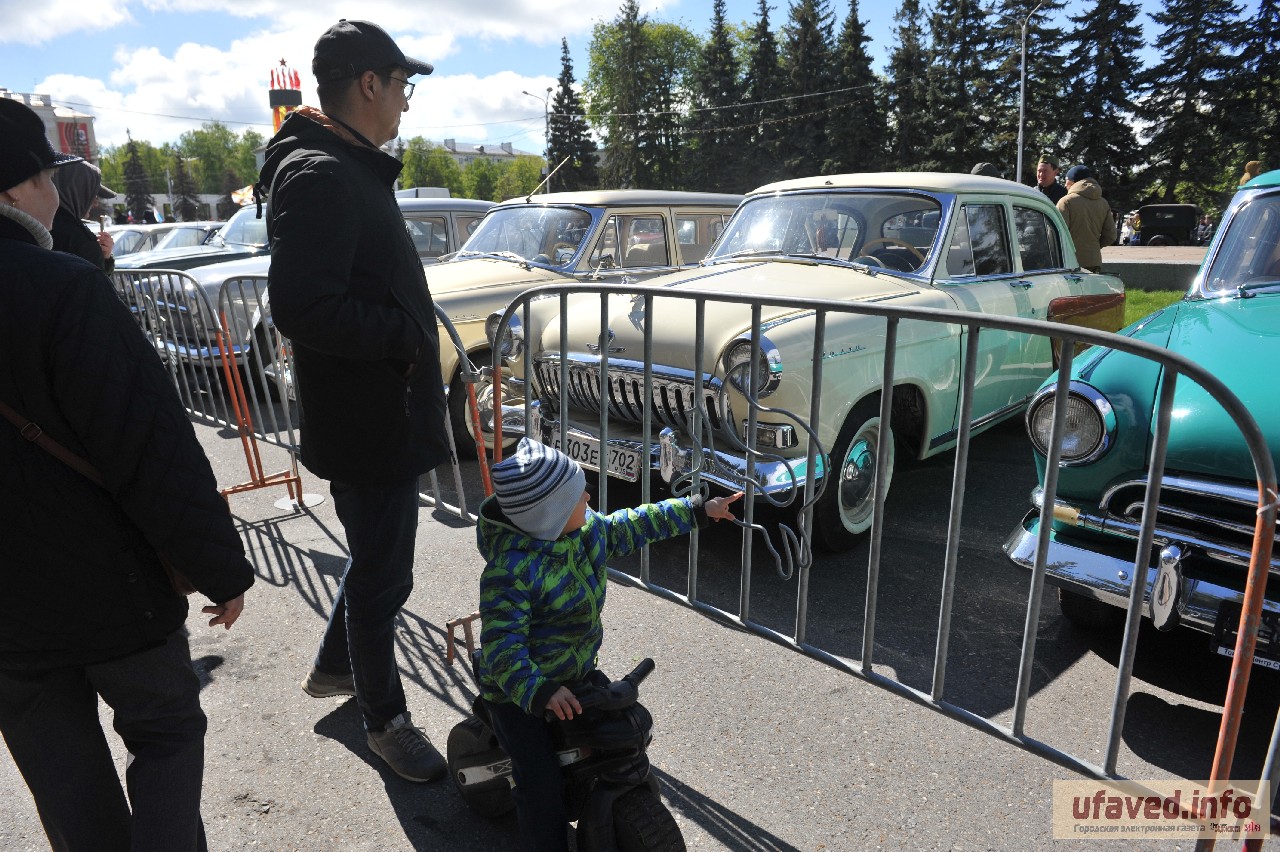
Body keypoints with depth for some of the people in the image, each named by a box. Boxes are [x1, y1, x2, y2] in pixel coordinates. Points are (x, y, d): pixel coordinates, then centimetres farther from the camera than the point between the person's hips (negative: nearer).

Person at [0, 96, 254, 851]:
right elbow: (156, 451, -23)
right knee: (167, 736, 17)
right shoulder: (63, 287, -21)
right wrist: (223, 569, -13)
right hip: (109, 590, -5)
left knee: (67, 787, 19)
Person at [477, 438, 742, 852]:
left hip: (576, 674, 8)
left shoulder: (585, 528, -10)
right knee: (543, 784, -9)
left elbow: (628, 527, 6)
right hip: (518, 692, -7)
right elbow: (503, 647, -33)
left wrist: (697, 510, 11)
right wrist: (541, 692, -46)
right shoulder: (510, 571, -33)